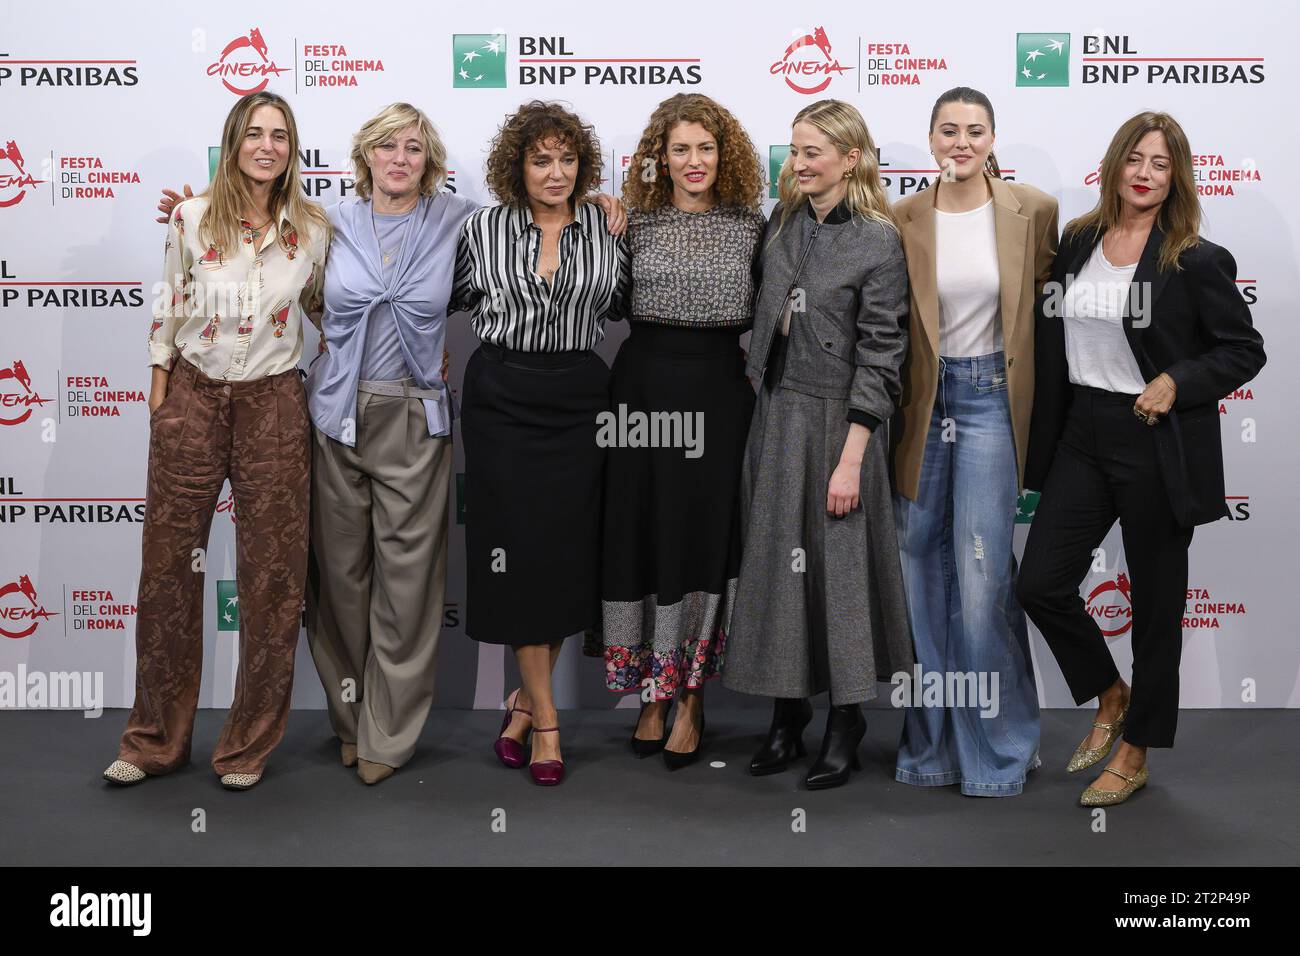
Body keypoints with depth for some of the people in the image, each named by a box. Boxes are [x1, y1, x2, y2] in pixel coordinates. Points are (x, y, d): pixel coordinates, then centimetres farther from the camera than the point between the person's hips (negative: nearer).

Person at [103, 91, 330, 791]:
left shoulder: (313, 228, 0)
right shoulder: (192, 218, -1)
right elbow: (169, 311, 5)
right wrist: (160, 399, 3)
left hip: (273, 405, 0)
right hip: (193, 398, 0)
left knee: (273, 576, 2)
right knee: (167, 568, 6)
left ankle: (248, 745, 19)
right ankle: (156, 739, 22)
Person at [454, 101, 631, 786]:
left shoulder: (608, 229, 4)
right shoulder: (483, 230, 3)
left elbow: (622, 305, 15)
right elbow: (455, 298, 16)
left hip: (578, 400, 1)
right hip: (501, 400, -1)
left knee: (569, 554, 2)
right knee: (518, 554, -2)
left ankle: (526, 698, 21)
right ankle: (545, 718, 8)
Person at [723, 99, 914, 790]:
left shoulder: (879, 242, -9)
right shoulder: (782, 224, 8)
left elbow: (880, 356, -13)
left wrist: (851, 459, -16)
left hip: (839, 418, -5)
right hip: (777, 414, 6)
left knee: (839, 561, 1)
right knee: (775, 558, 9)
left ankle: (846, 721, 17)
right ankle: (787, 713, 22)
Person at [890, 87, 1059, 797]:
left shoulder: (1033, 211, -1)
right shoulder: (904, 218, 1)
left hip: (991, 397, -2)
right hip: (921, 400, 2)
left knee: (983, 577, -6)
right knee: (922, 573, 8)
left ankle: (995, 746, 12)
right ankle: (932, 743, 23)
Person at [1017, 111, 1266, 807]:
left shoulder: (1196, 261, -7)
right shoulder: (1076, 242, 7)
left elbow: (1245, 350, -3)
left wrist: (1177, 383, -18)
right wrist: (1046, 438, 10)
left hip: (1157, 445, -5)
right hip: (1082, 435, 5)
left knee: (1155, 599, 7)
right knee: (1040, 583, 2)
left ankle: (1134, 753, 22)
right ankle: (1110, 697, 29)